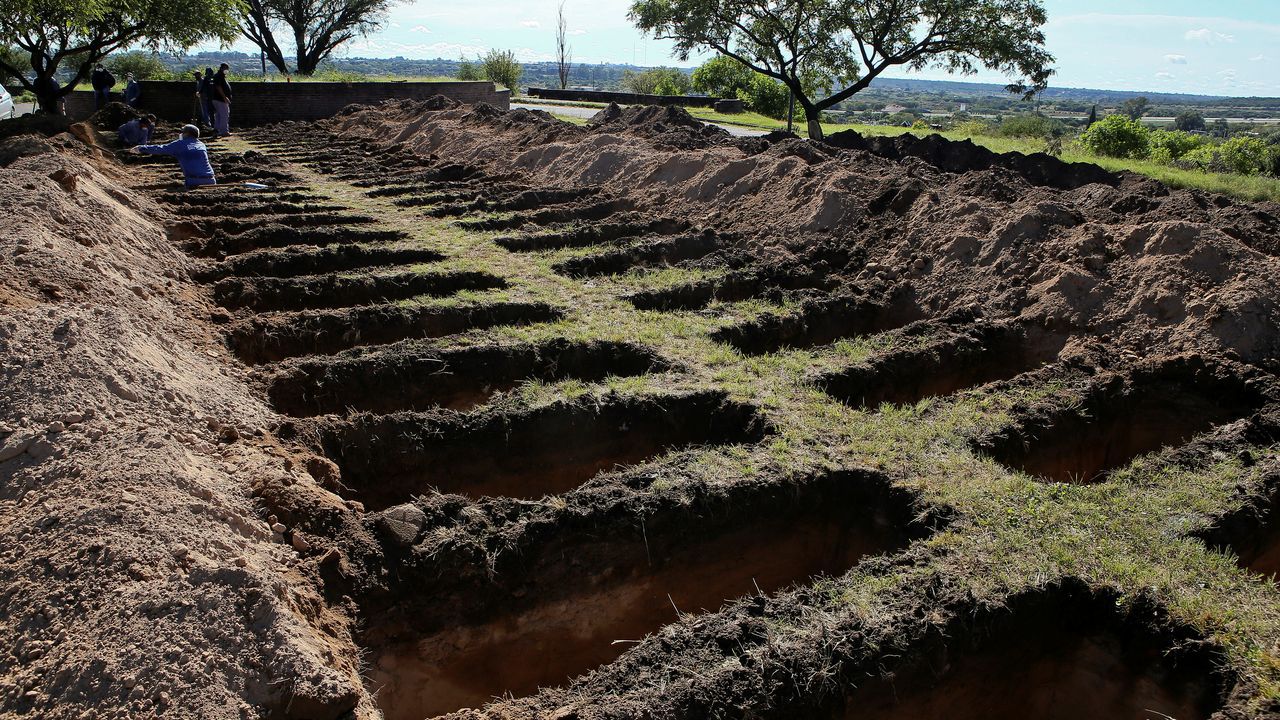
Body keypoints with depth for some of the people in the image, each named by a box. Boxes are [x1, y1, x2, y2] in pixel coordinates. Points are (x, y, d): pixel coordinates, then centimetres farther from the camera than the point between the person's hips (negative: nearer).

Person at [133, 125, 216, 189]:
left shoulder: (181, 144, 7)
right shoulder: (202, 145, 18)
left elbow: (161, 149, 13)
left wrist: (142, 148, 26)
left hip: (193, 182, -3)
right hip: (210, 181, 3)